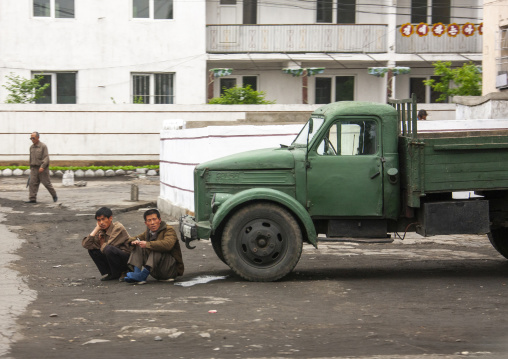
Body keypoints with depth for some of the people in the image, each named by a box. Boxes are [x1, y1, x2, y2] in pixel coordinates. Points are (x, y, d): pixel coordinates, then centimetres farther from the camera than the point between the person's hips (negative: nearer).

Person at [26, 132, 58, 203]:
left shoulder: (43, 146, -8)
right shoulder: (31, 147, 11)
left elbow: (46, 158, -14)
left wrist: (42, 167, -25)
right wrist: (31, 167, 20)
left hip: (42, 168, -5)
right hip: (34, 168, 5)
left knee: (46, 183, 2)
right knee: (32, 183, -7)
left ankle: (54, 196, 21)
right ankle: (32, 199, -9)